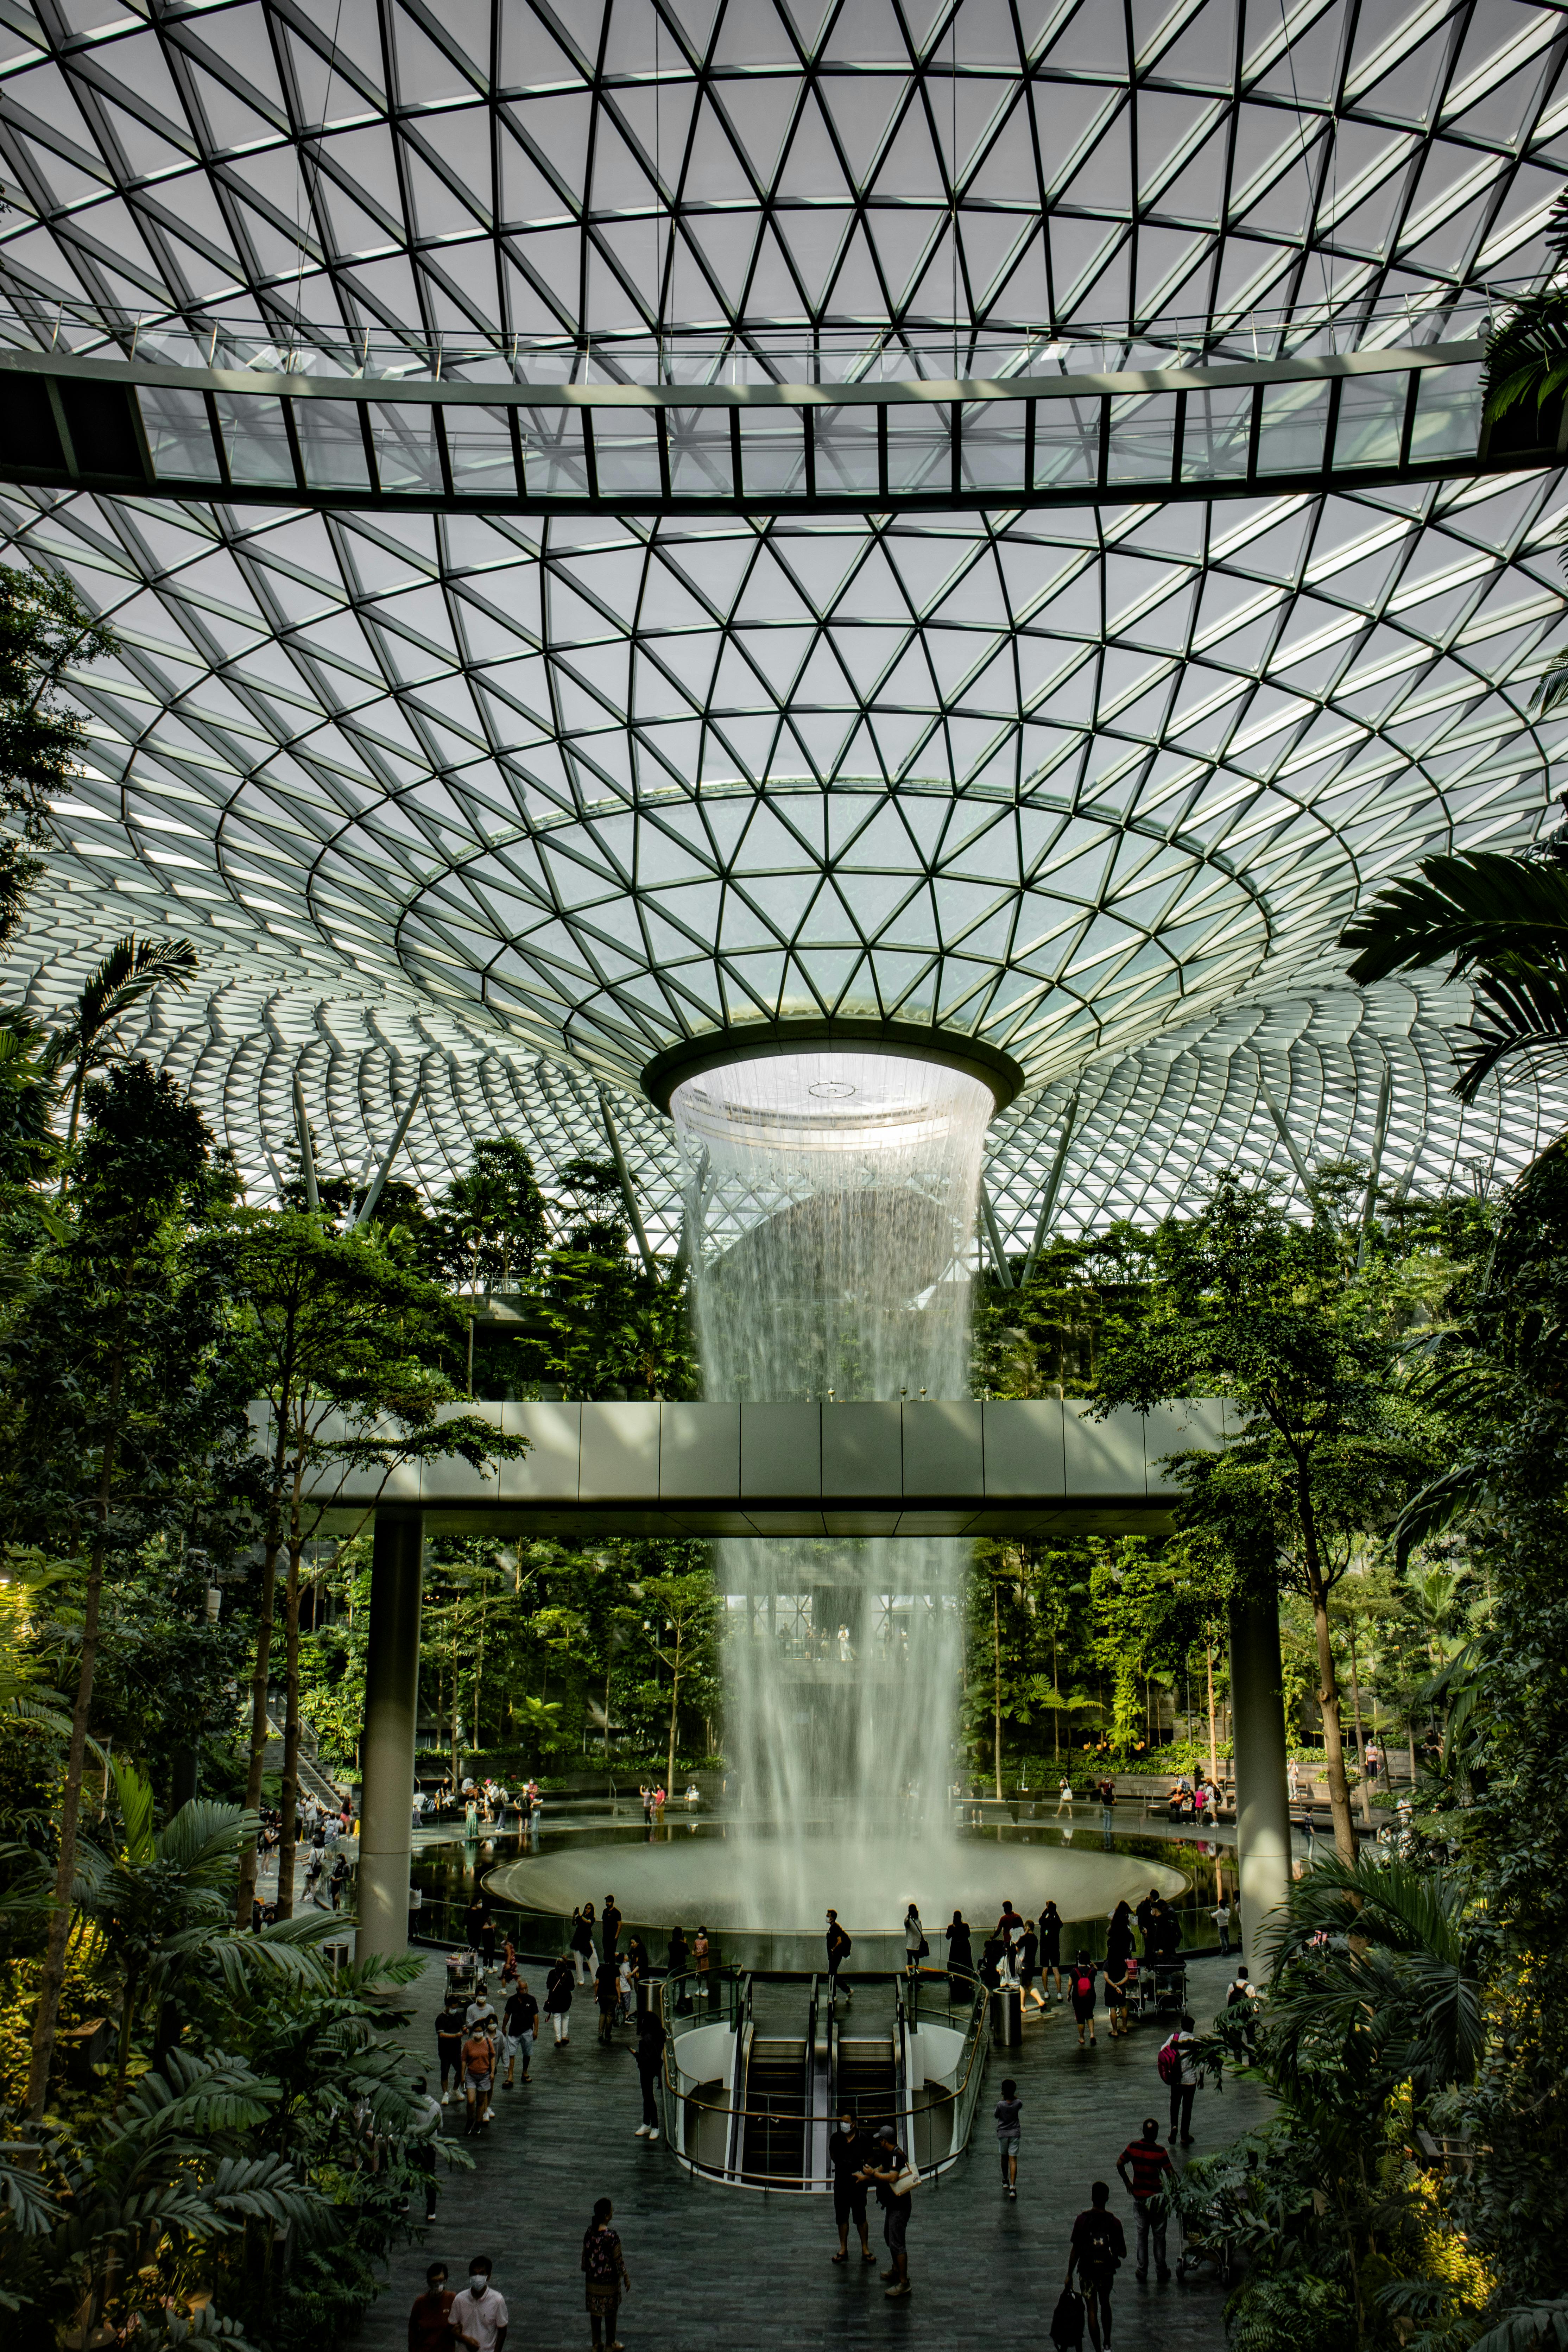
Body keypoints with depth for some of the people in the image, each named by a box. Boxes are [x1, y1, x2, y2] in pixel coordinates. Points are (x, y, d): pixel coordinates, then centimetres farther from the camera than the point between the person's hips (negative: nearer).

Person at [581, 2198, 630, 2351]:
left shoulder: (589, 2231, -10)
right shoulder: (611, 2236, -28)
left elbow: (585, 2254, 2)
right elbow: (618, 2259, -18)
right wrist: (626, 2278, -3)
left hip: (592, 2280, 5)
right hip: (609, 2280, -5)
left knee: (595, 2310, 20)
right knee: (611, 2311, 15)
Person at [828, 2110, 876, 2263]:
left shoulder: (863, 2139, -10)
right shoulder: (836, 2138, -5)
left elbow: (869, 2160, 2)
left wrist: (864, 2174, -10)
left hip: (858, 2183, -2)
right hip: (841, 2183, 2)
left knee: (861, 2218, 4)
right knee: (842, 2217, 9)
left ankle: (865, 2250, 16)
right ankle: (843, 2250, 21)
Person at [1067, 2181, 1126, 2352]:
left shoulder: (1083, 2219, -14)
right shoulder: (1114, 2222, -11)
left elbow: (1075, 2250, -11)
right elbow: (1123, 2254, -7)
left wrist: (1070, 2274, -2)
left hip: (1087, 2271, -2)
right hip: (1107, 2271, 2)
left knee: (1093, 2309, 11)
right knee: (1105, 2304, 25)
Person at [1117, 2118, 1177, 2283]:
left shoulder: (1133, 2147, -9)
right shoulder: (1161, 2152, -19)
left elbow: (1119, 2164, -1)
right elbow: (1171, 2174, -16)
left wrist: (1127, 2182, 12)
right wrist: (1173, 2188, 5)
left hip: (1139, 2196, 2)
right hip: (1158, 2196, -2)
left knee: (1141, 2234, 14)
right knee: (1159, 2235, 13)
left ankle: (1141, 2270, 18)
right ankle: (1161, 2271, 20)